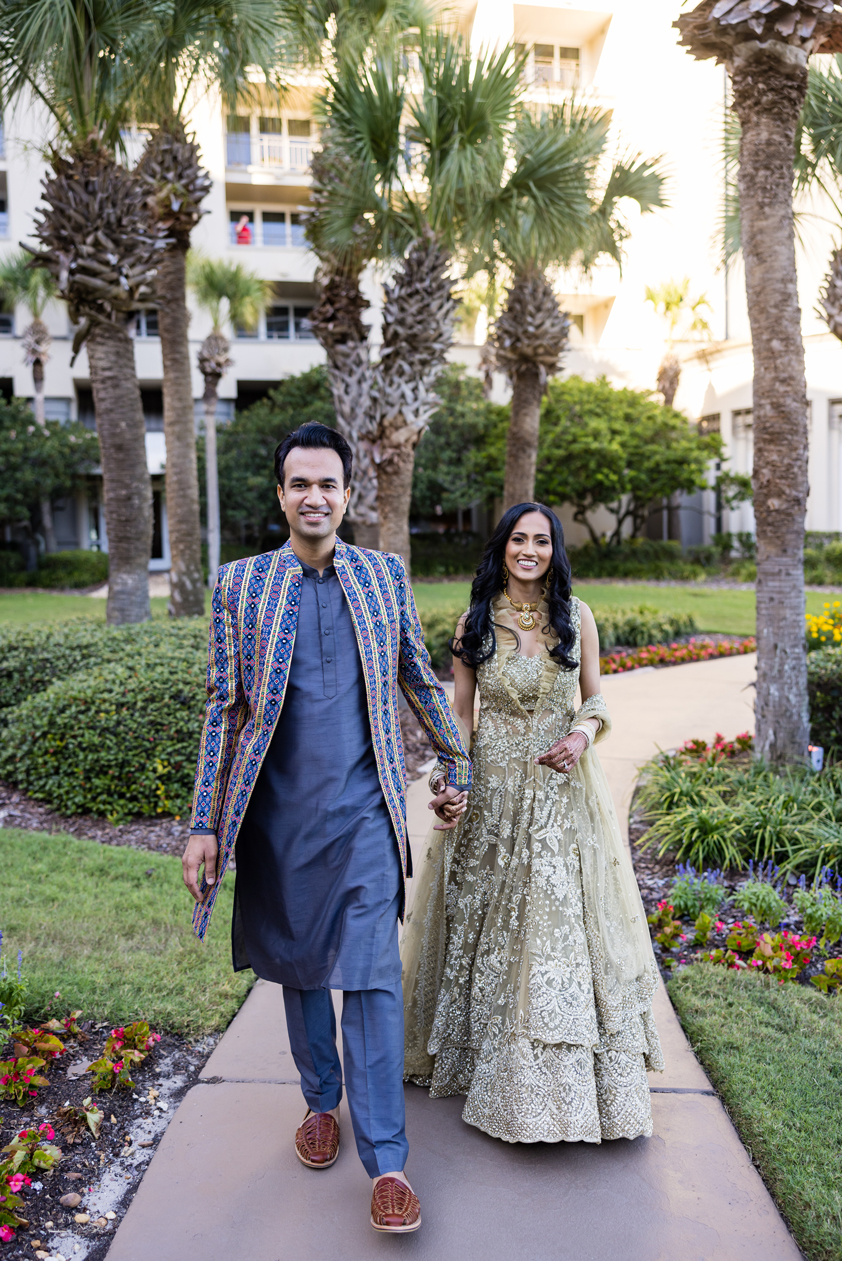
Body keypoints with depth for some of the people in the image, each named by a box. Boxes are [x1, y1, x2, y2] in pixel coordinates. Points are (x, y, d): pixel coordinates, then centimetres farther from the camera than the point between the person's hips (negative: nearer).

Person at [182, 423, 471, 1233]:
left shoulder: (384, 575, 4)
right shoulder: (239, 583, 1)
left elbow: (419, 681, 13)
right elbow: (223, 706, 2)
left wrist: (455, 768, 17)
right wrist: (205, 824, 0)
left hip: (363, 809, -1)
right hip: (278, 813, 1)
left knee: (372, 976, -3)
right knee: (298, 967, 16)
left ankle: (386, 1160, 8)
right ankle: (321, 1100, 38)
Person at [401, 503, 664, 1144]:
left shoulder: (577, 616, 1)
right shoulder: (475, 621, 1)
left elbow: (596, 701, 7)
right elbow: (460, 711, 4)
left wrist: (583, 736, -14)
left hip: (562, 787, 0)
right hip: (491, 786, 0)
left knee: (562, 920, 2)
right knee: (491, 925, 8)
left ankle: (566, 1078, 21)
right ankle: (492, 1061, 28)